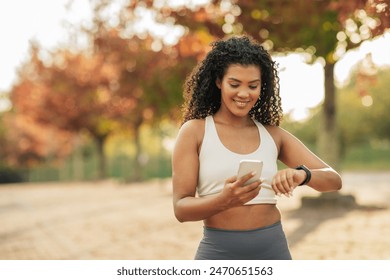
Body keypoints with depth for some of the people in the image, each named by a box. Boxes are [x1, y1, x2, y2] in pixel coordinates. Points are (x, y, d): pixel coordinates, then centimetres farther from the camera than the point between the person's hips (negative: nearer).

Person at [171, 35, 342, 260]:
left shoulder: (273, 134, 6)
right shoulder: (194, 131, -3)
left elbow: (333, 180, 2)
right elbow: (181, 208, -7)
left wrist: (302, 174, -19)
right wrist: (224, 200, -26)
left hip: (273, 250, 3)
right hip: (220, 251, -2)